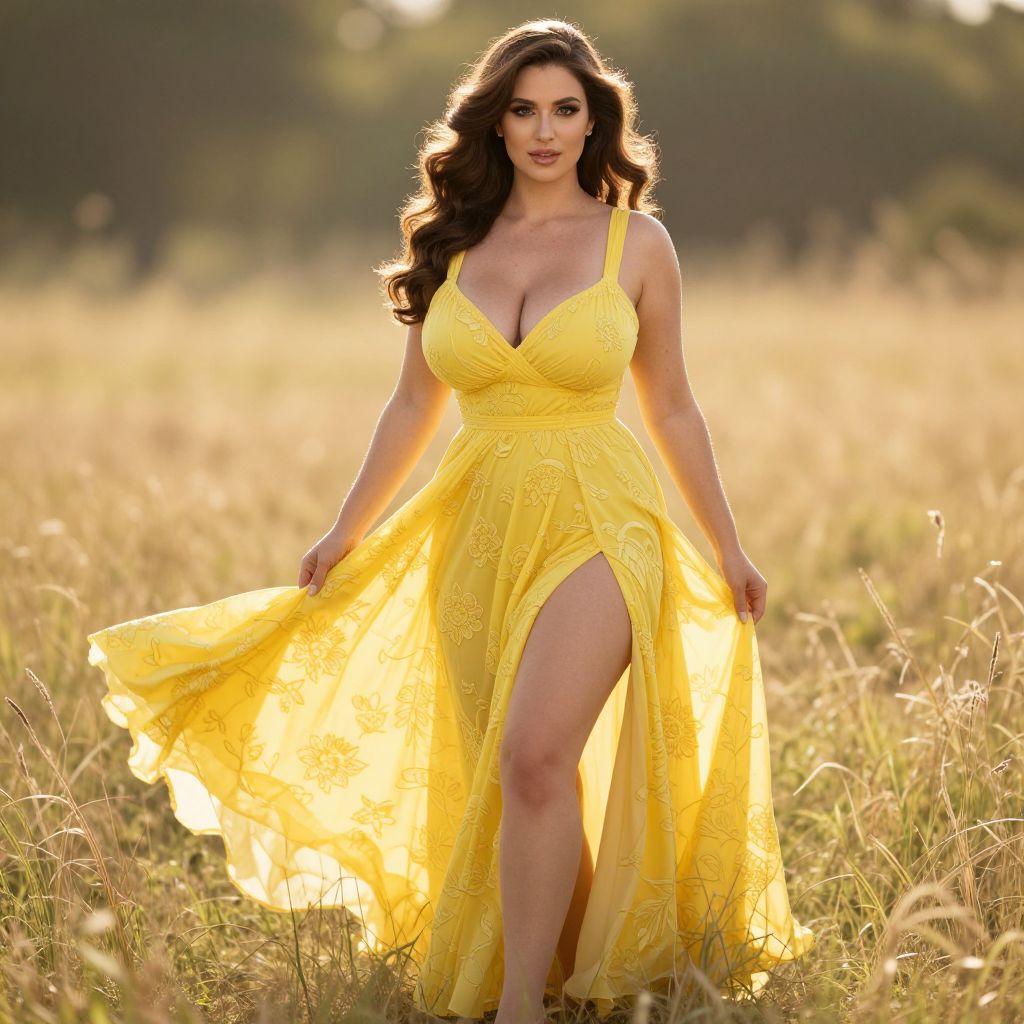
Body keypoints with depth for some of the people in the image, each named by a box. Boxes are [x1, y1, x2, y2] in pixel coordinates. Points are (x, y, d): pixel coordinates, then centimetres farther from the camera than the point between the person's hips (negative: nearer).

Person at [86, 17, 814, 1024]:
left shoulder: (636, 241, 1)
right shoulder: (452, 242, 8)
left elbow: (670, 408, 9)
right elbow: (413, 405, 15)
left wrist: (729, 550, 12)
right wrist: (345, 531, 13)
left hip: (595, 525, -4)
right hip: (479, 528, 4)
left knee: (534, 758, -22)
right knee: (512, 778, 7)